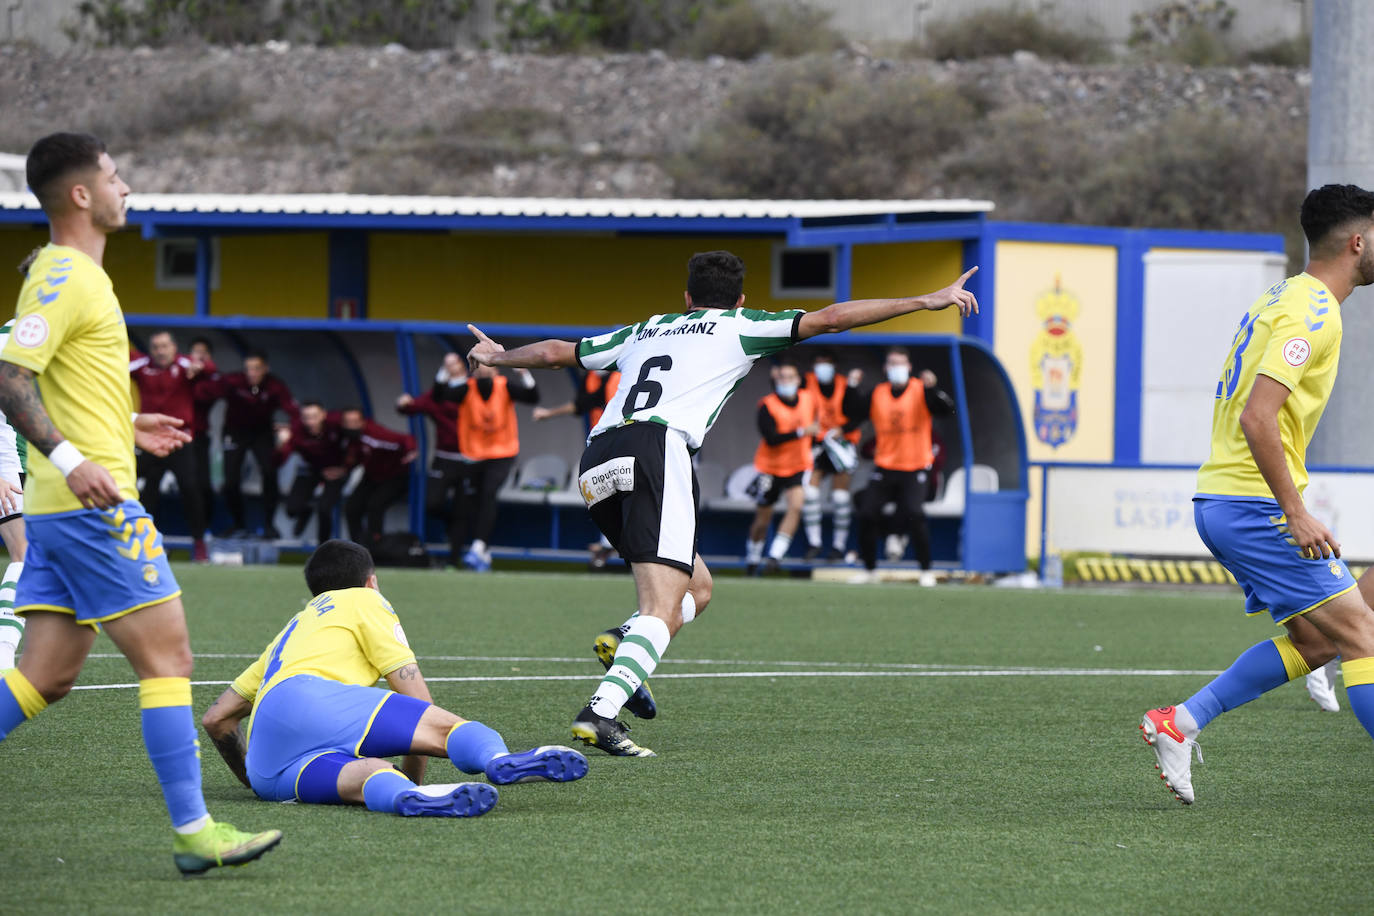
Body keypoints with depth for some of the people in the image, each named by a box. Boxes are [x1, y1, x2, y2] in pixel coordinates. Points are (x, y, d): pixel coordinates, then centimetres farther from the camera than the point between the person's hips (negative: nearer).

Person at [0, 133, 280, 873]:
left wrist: (125, 427, 31)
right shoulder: (66, 278, -12)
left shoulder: (71, 275, 18)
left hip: (62, 508, 10)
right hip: (93, 505, -10)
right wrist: (69, 458, -31)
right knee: (167, 654, -6)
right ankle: (193, 832, -6)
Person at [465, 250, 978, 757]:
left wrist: (498, 357, 60)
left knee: (696, 589, 19)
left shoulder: (644, 332, 31)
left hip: (595, 464, 6)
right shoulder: (738, 328, 18)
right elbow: (829, 319, 12)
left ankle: (621, 642, -9)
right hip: (657, 448, -6)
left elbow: (557, 352, 41)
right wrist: (927, 301, 15)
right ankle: (600, 714, -36)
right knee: (664, 611, -14)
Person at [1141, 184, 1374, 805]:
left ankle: (1180, 722, 8)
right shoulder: (1312, 312, -15)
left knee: (1313, 639, 11)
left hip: (1221, 497, 10)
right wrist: (1296, 513, -21)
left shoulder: (1281, 299, 16)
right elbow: (1256, 417, -24)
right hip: (1255, 504, -10)